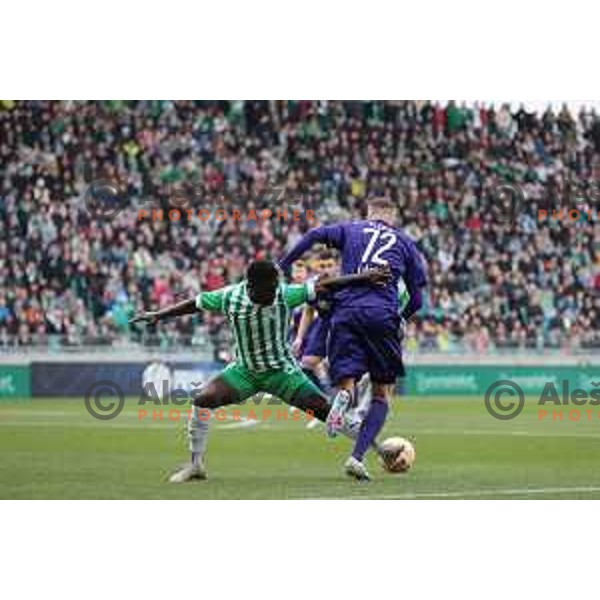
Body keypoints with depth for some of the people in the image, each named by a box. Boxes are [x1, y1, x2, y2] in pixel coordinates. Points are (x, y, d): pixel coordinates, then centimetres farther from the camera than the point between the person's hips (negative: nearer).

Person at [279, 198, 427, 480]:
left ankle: (343, 396, -38)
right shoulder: (405, 242, 21)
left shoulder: (350, 230, 21)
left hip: (346, 312, 1)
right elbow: (417, 298, 16)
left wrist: (282, 266, 2)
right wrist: (402, 319, 35)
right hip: (383, 315, 0)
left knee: (346, 381, 1)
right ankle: (357, 457, -8)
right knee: (382, 394, 8)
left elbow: (316, 234, 1)